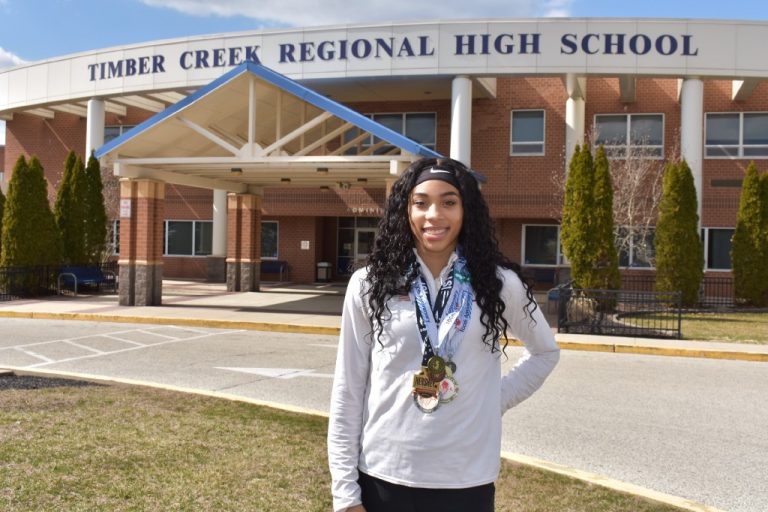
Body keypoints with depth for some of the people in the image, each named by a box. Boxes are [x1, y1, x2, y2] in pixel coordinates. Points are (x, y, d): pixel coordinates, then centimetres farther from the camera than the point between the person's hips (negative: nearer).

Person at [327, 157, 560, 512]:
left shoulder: (500, 283, -3)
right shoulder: (369, 285, -4)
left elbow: (545, 353, 15)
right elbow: (348, 392, -2)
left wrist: (495, 400, 2)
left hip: (467, 481, 1)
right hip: (383, 478, 0)